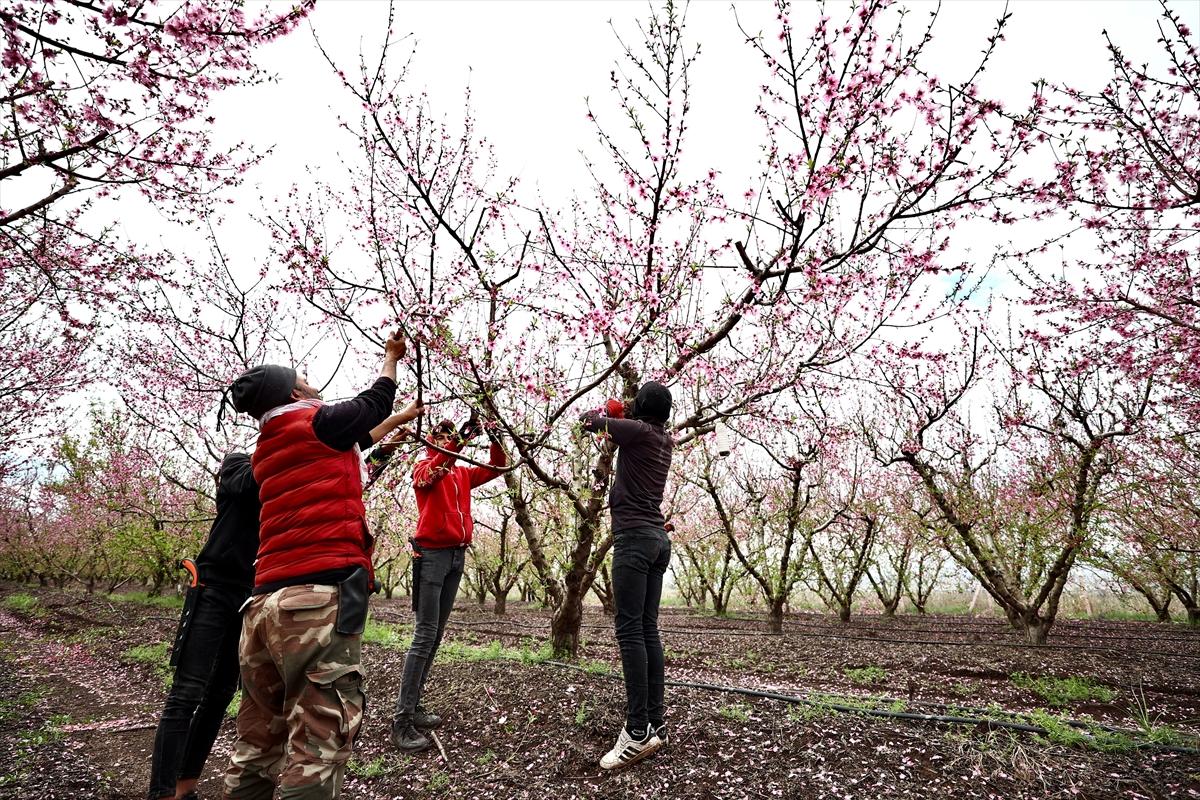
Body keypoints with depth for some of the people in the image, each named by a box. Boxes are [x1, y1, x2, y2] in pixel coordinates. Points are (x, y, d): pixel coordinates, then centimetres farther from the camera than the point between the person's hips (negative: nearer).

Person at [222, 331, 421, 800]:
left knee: (258, 747, 16)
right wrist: (392, 356, 37)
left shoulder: (265, 452, 22)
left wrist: (402, 420, 48)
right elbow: (374, 402, 19)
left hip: (264, 604, 9)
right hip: (320, 600, -8)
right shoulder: (317, 423, 0)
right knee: (316, 751, -6)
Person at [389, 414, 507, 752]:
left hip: (457, 555, 7)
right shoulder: (423, 467, -2)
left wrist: (494, 440, -2)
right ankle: (402, 720, -9)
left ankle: (414, 705, 17)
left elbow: (496, 467, 16)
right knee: (425, 636, -12)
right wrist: (460, 438, -34)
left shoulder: (463, 474, 16)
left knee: (436, 636, 9)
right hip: (432, 554, -7)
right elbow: (432, 473, -25)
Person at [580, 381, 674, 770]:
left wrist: (603, 411, 22)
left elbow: (589, 420, 2)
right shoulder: (665, 439, 14)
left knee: (629, 630, -11)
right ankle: (655, 723, 8)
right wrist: (618, 418, 29)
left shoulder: (638, 431, -8)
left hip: (634, 537, -8)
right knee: (648, 629, 7)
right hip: (658, 539, 8)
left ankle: (638, 730, -13)